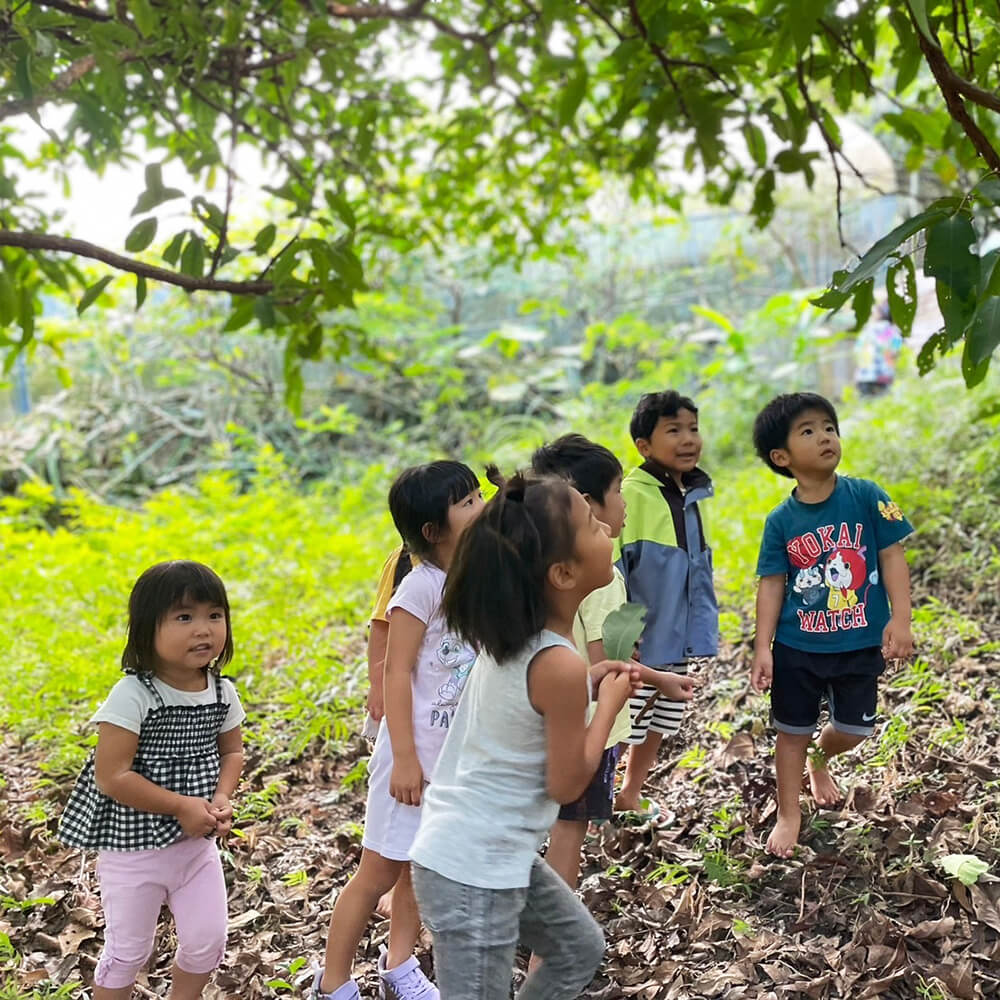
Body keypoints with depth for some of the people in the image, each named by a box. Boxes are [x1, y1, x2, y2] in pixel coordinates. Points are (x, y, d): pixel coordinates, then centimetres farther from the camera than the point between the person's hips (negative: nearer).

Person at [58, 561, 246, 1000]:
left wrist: (221, 799, -10)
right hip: (134, 848, -5)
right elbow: (111, 777, -24)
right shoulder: (133, 696, -23)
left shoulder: (221, 692, -5)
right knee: (128, 952, 9)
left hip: (197, 842, 5)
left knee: (207, 942, 12)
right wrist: (181, 806, -22)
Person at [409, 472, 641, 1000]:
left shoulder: (508, 633, 0)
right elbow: (566, 784, -15)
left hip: (488, 852, 9)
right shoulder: (558, 665, -25)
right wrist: (609, 702, -3)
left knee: (581, 949, 25)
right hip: (474, 868, -9)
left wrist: (586, 683, 7)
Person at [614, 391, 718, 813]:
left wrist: (704, 631, 16)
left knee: (658, 723, 21)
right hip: (637, 644, -8)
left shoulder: (692, 496, 5)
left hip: (677, 642, 8)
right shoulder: (631, 495, -19)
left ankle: (631, 794, 39)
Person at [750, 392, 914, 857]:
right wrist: (763, 648, -7)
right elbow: (771, 585, -4)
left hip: (860, 644, 1)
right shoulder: (780, 521, -8)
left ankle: (819, 758, 48)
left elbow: (892, 556, -6)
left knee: (855, 728, 13)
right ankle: (789, 815, 29)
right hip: (798, 648, 0)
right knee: (793, 732, 11)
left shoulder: (866, 497, -9)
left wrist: (900, 619, -12)